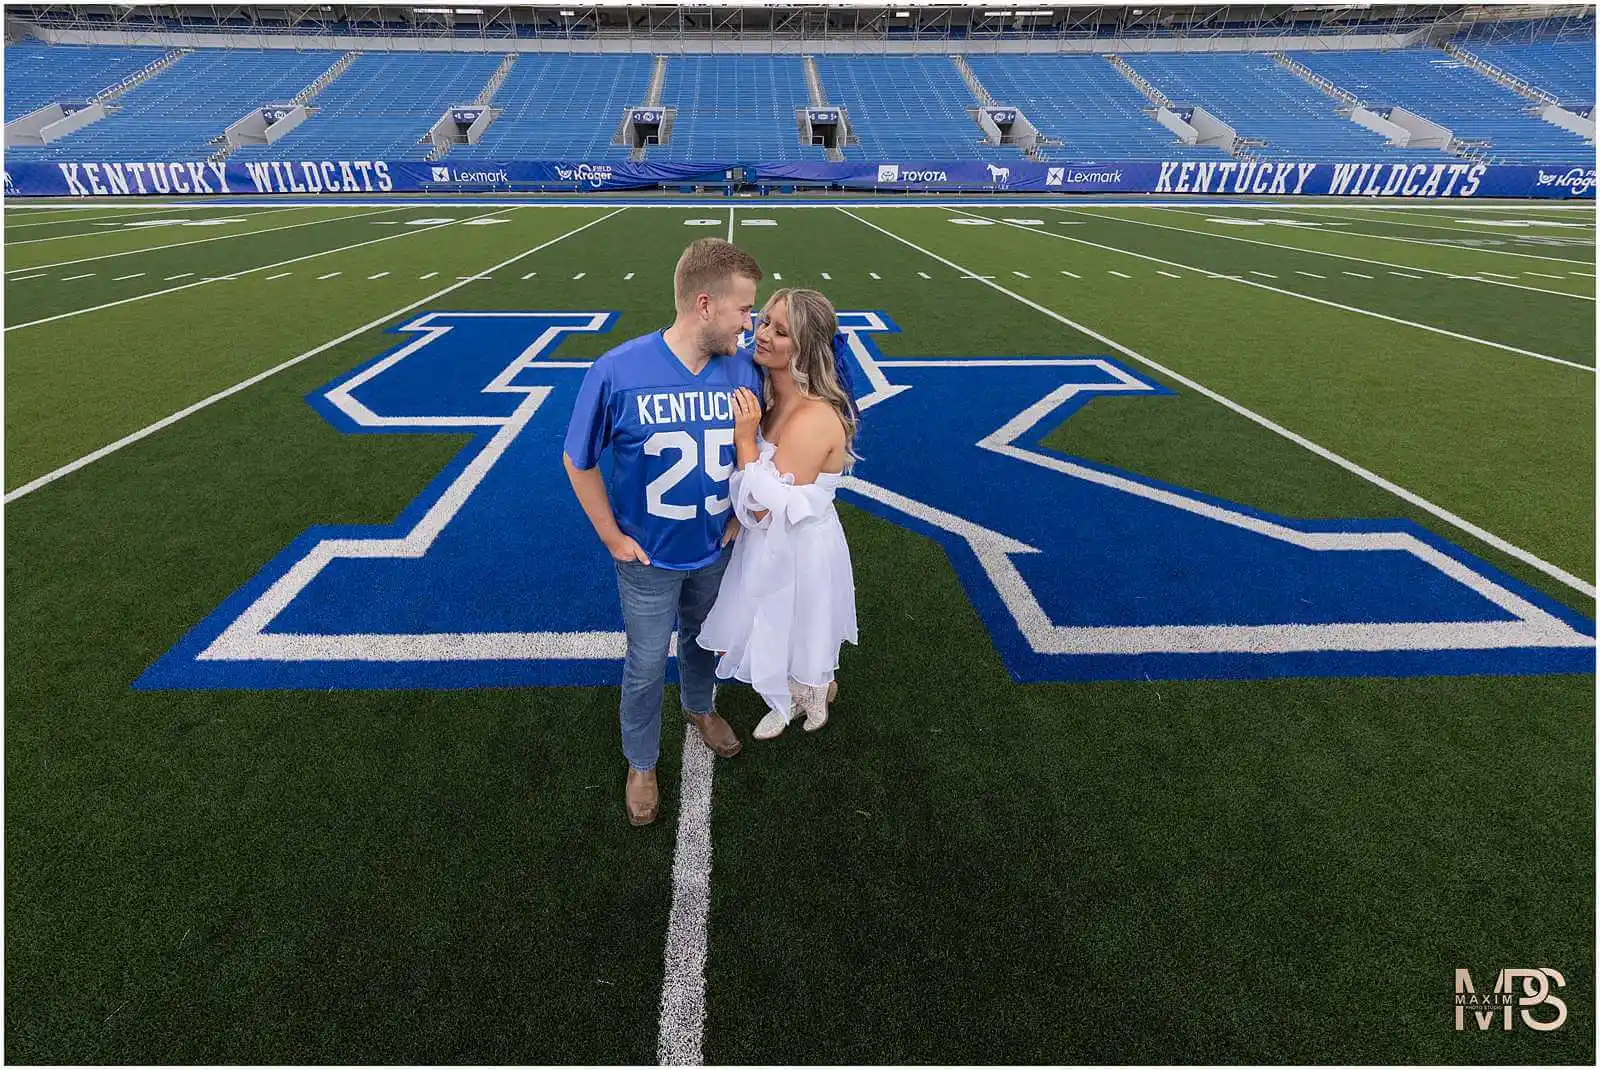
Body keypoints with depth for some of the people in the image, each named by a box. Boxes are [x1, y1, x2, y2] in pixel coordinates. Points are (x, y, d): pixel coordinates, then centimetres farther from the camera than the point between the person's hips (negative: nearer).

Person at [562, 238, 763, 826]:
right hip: (649, 558, -3)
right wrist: (612, 537, -9)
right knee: (646, 665, 15)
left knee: (704, 639, 27)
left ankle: (700, 706, 58)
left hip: (716, 550, 3)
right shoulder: (617, 371, -24)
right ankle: (640, 763, 41)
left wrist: (741, 513, 0)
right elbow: (578, 462, -11)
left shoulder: (744, 370, -14)